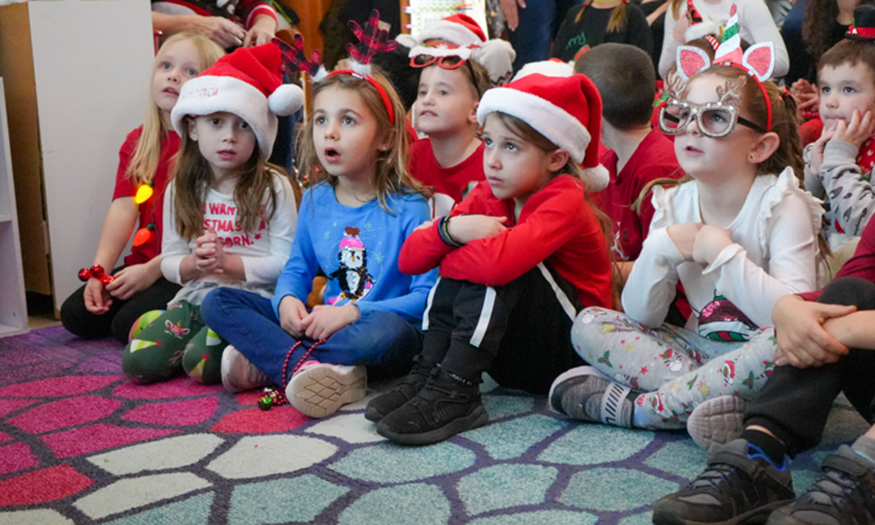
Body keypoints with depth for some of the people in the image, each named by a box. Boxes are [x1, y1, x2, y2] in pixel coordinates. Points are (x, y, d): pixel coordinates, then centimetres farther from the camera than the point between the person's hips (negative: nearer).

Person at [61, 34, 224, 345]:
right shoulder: (137, 142, 11)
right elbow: (124, 206, 1)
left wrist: (152, 270, -19)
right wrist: (99, 271, -10)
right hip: (143, 263, 7)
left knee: (130, 324, -23)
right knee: (75, 315, -2)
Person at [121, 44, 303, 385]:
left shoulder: (273, 188, -3)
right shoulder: (181, 191, 9)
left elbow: (285, 261, -9)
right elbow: (169, 262, 9)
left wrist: (228, 263, -18)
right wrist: (194, 264, -14)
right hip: (196, 299, 5)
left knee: (201, 362, -27)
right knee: (138, 362, -13)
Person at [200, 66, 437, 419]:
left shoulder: (408, 208, -10)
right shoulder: (315, 200, 7)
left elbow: (427, 296, -15)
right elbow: (297, 270, 16)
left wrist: (353, 312, -25)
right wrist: (287, 300, -8)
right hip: (321, 328, 6)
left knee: (388, 331, -41)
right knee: (217, 302, -7)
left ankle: (267, 360, -24)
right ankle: (306, 366, -30)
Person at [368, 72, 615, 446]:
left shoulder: (565, 201, -21)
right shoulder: (488, 197, 1)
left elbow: (501, 260, -42)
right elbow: (409, 260, -5)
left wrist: (448, 260, -21)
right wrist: (451, 229, -26)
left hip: (574, 352, -6)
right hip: (513, 359, 6)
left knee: (499, 267, -28)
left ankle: (455, 394, -30)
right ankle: (426, 374, -16)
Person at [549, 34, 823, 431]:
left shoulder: (782, 206, -12)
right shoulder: (673, 206, 0)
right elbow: (640, 316, -3)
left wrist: (723, 251, -25)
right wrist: (659, 249, -19)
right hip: (697, 347, 4)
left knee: (783, 341, -38)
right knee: (589, 324, -9)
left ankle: (632, 408, -25)